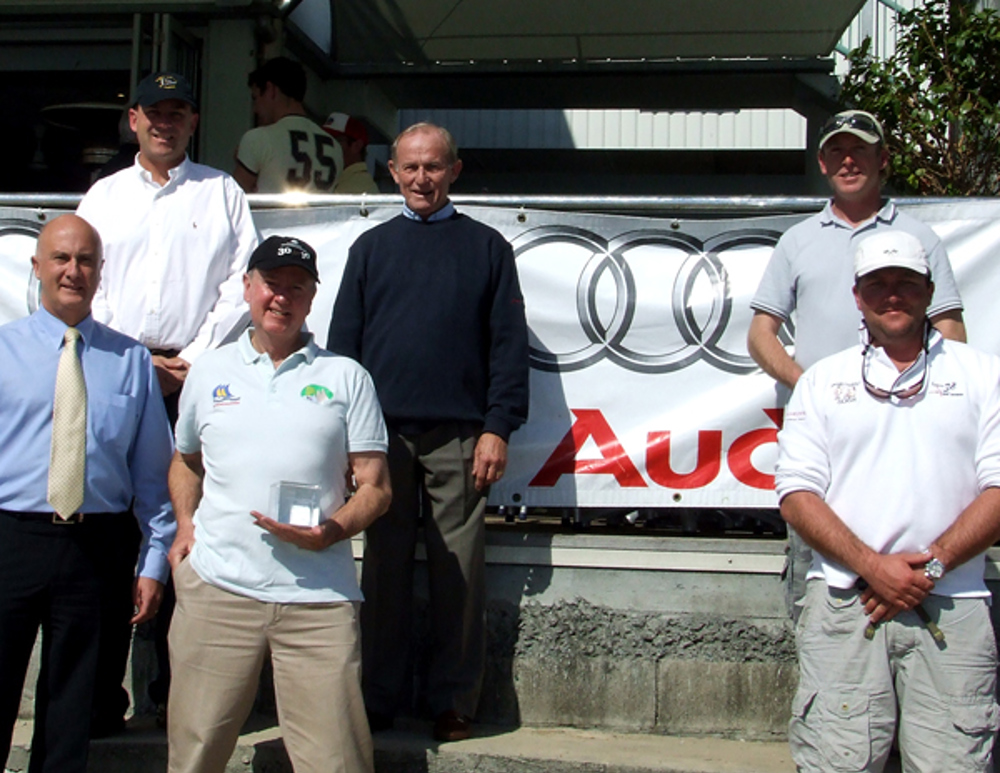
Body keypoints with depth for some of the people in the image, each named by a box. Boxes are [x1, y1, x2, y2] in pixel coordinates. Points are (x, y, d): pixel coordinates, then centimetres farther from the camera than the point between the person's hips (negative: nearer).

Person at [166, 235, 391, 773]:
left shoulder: (346, 377, 10)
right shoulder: (209, 372, 16)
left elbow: (376, 487, 7)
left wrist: (331, 532, -12)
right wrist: (185, 522, 10)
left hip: (318, 596, -1)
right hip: (216, 588, 2)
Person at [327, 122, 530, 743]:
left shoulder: (486, 247, 10)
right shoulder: (371, 248, 15)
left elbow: (508, 343, 4)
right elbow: (344, 341, 13)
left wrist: (498, 428, -5)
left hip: (459, 435, -1)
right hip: (384, 432, 2)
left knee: (459, 573, 1)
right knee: (385, 570, 6)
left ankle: (455, 702, 12)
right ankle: (380, 698, 15)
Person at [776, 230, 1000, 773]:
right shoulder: (823, 381, 13)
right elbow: (797, 495, 4)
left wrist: (932, 565, -8)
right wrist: (873, 566, -9)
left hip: (951, 606, 0)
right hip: (844, 601, 0)